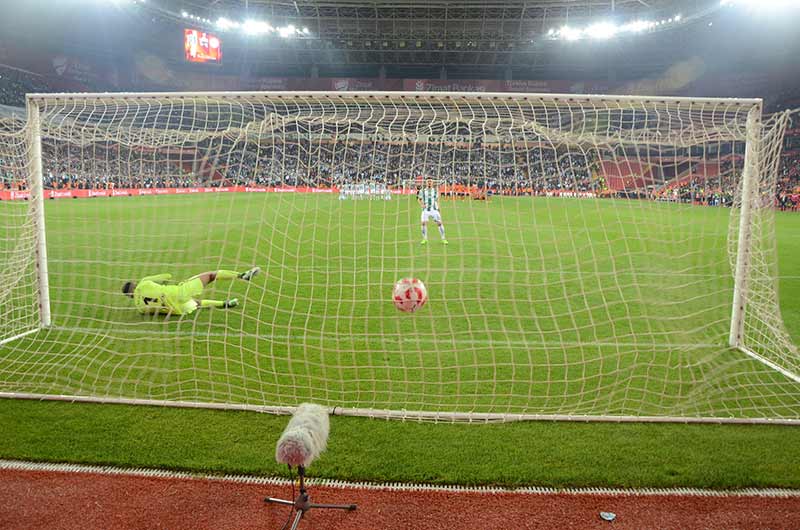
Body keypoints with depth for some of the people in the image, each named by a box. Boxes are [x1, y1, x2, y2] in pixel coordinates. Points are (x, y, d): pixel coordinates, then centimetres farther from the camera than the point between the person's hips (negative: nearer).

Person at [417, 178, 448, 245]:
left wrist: (438, 207, 8)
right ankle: (425, 239, 3)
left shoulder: (435, 190, 7)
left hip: (434, 210, 1)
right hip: (426, 210, 0)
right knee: (424, 223, -13)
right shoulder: (422, 191, 3)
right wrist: (422, 205, -2)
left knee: (439, 223, -6)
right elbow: (419, 199, 16)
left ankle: (443, 239, 5)